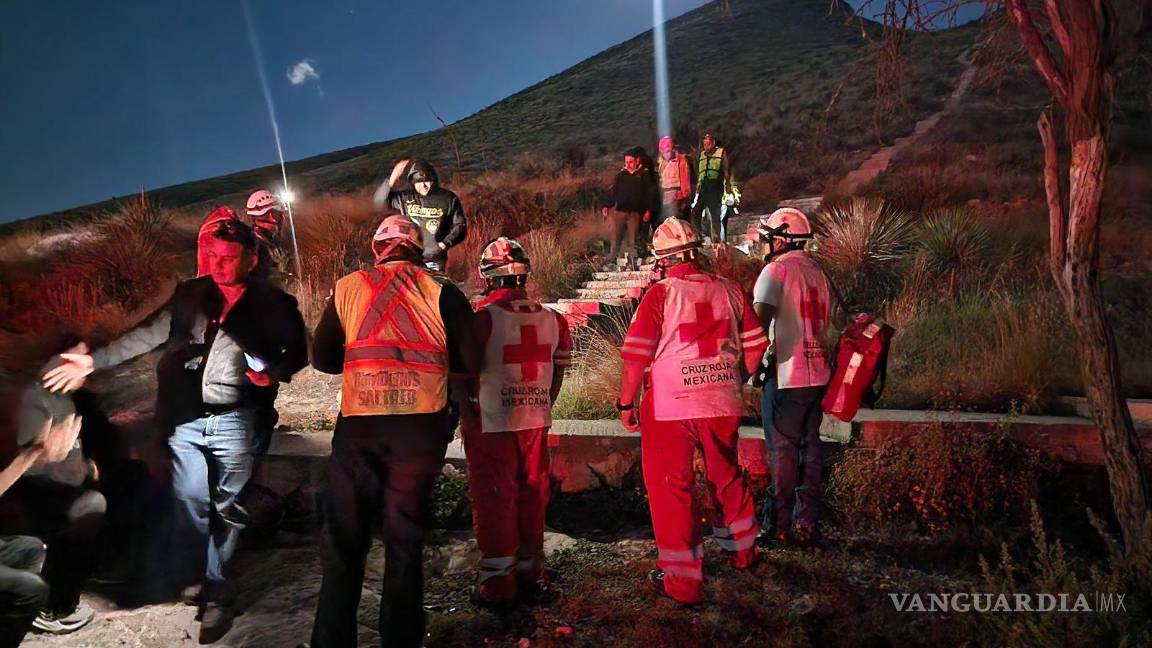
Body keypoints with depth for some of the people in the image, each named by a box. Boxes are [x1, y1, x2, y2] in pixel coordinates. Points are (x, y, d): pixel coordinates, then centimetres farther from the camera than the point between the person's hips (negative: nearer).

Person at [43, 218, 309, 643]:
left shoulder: (273, 304, -2)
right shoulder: (189, 295, 4)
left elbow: (298, 352, 5)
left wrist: (273, 371, -14)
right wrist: (93, 361, 3)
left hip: (234, 421, -2)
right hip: (186, 419, 2)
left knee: (227, 509, 6)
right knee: (191, 503, 4)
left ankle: (217, 593, 19)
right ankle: (198, 574, 29)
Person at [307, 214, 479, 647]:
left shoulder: (347, 288, 5)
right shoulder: (441, 292, 0)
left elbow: (323, 359, 9)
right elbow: (468, 364, -3)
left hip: (358, 427, 1)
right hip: (421, 428, 0)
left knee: (344, 538, 14)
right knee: (406, 539, 13)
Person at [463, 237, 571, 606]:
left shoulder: (482, 317, -12)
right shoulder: (552, 318, 3)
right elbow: (557, 373, 10)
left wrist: (466, 416, 3)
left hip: (490, 423, -4)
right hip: (535, 421, 5)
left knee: (494, 500, 6)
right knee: (532, 496, 14)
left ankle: (497, 582, 14)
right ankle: (531, 574, 26)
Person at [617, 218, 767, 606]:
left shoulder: (660, 295, -11)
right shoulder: (729, 290, 2)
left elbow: (636, 356, -13)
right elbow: (755, 345, 8)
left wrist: (626, 404, -3)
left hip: (671, 409, -5)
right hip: (724, 405, 5)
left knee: (672, 489, 8)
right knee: (728, 478, 25)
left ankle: (682, 580, 16)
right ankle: (742, 551, 44)